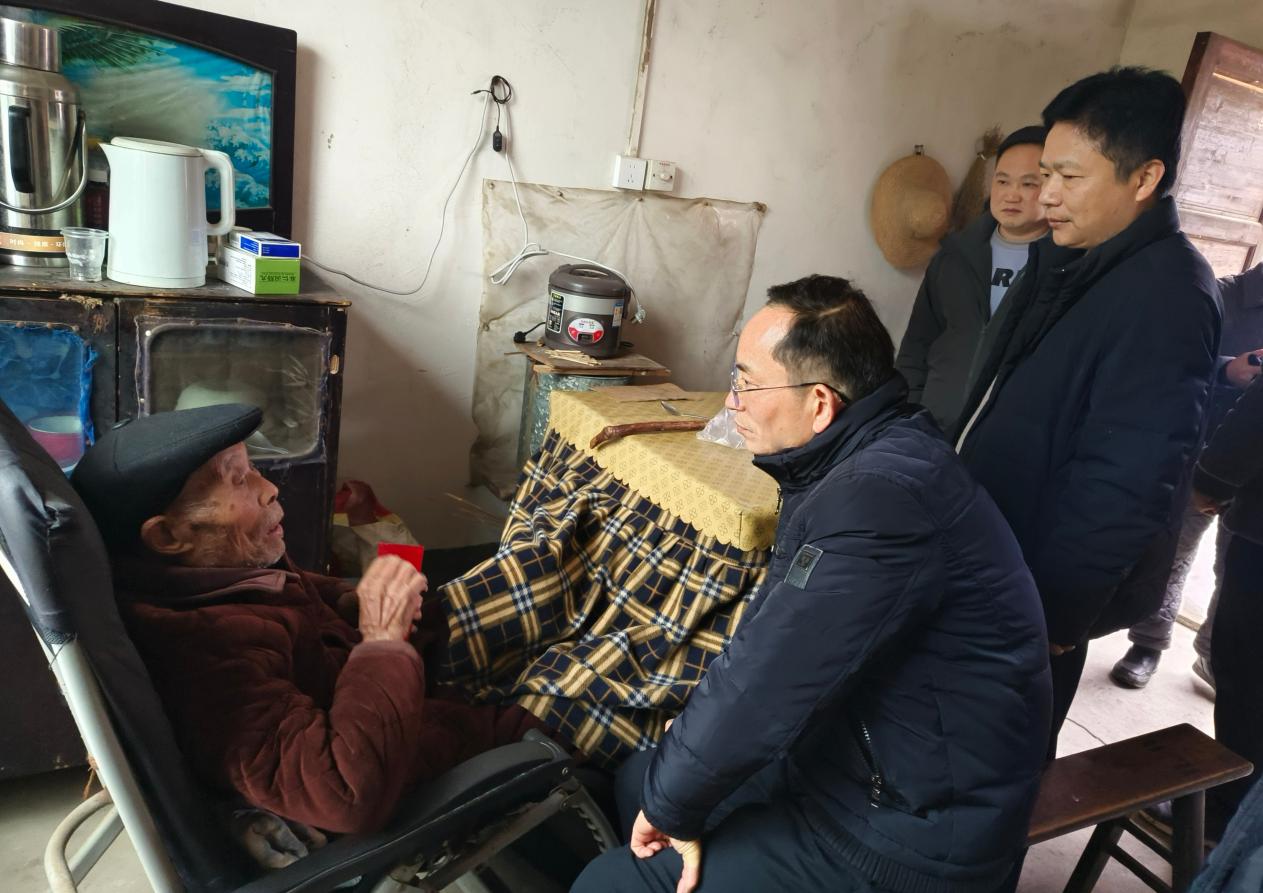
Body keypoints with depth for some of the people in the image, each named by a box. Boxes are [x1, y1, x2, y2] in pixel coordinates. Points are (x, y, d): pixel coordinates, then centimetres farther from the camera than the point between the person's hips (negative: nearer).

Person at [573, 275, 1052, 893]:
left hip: (908, 835, -9)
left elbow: (767, 678, -29)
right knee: (638, 781, 16)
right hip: (857, 758, 9)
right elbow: (771, 642, 7)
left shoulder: (880, 498, -30)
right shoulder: (859, 462, 3)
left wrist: (673, 803, -11)